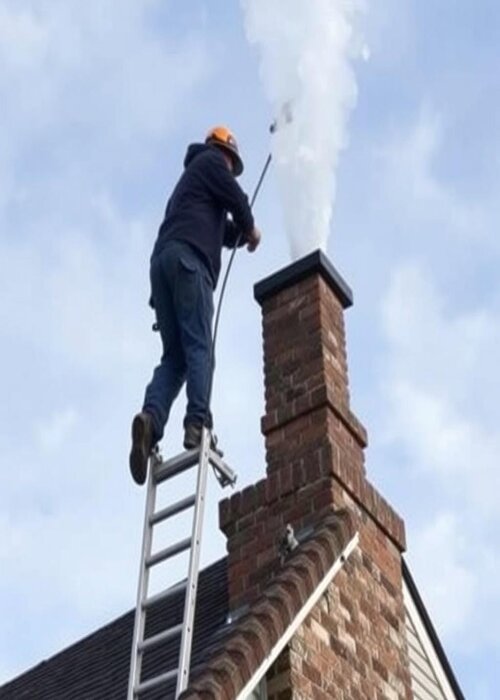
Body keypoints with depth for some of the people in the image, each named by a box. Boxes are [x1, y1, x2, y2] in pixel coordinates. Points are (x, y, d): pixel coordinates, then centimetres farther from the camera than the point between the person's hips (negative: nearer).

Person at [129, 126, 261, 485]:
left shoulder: (191, 176, 40)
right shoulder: (210, 161, 16)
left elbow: (220, 230, 41)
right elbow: (236, 198, 2)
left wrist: (241, 232, 28)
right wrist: (250, 228, 19)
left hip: (163, 260, 8)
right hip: (188, 258, -7)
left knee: (174, 355, -1)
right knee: (199, 347, -15)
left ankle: (152, 418, -24)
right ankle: (197, 423, -29)